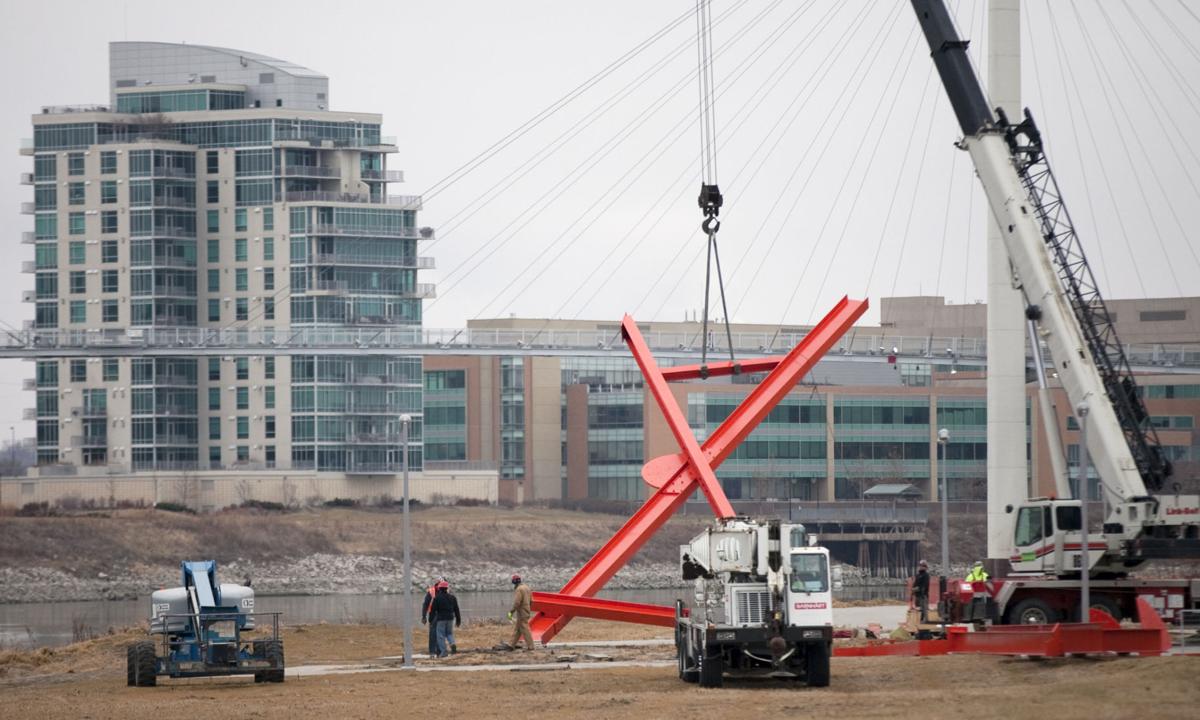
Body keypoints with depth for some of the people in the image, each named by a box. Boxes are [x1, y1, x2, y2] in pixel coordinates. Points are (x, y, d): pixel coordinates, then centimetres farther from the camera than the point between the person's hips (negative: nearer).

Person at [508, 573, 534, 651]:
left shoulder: (519, 589, -18)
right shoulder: (526, 587, 11)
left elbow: (516, 603, -24)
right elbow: (530, 600, 17)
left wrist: (511, 612, -17)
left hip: (521, 613, -10)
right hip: (527, 611, 10)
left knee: (524, 629, -6)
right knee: (517, 629, 16)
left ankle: (530, 646, -5)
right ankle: (512, 644, 22)